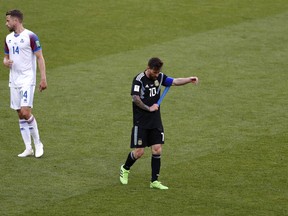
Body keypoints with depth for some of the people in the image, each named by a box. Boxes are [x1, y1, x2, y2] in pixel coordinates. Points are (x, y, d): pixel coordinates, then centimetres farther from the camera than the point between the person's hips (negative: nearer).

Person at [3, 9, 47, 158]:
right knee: (20, 115, 5)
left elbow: (40, 57, -9)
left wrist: (43, 78, -15)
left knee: (26, 112, -15)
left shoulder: (30, 36, -9)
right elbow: (6, 57, 22)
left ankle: (38, 144, 1)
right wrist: (6, 62, -3)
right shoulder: (8, 38, 12)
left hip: (27, 80, -7)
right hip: (14, 81, 7)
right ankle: (28, 148, 9)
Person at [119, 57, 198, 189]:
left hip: (155, 121, 5)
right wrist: (149, 108, -14)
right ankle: (125, 169, 26)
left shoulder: (160, 77, 4)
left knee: (157, 150, -1)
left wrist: (189, 80, -13)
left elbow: (175, 81, 3)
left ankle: (154, 181, 6)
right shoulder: (139, 79, -14)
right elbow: (135, 98, -22)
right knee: (139, 152, -3)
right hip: (141, 122, -5)